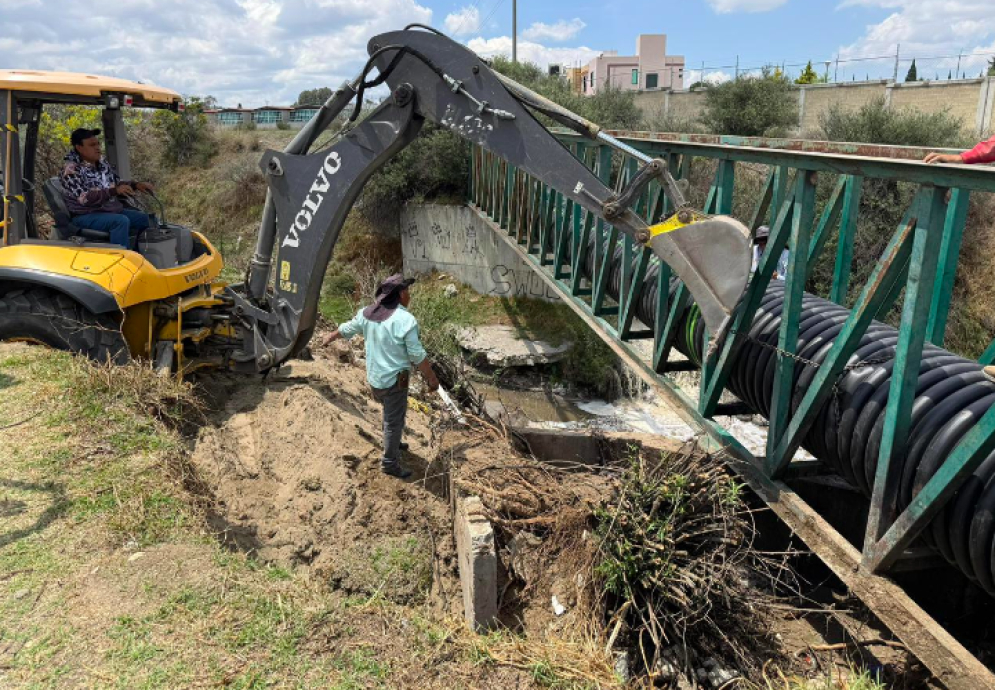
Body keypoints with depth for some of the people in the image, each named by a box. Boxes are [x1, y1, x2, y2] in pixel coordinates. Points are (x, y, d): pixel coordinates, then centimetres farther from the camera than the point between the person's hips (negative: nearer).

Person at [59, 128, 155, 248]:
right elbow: (85, 199, -24)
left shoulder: (102, 162, 10)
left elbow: (117, 183, 21)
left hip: (113, 210, 8)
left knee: (147, 219, -2)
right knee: (121, 221, -33)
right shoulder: (71, 170, -13)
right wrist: (114, 191, -29)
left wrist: (136, 185, 0)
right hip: (86, 216, -8)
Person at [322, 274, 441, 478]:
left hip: (374, 376, 8)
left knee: (390, 414, 28)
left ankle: (392, 443, 47)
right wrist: (431, 377, -7)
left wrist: (330, 337, 37)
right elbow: (417, 355, -18)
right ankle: (390, 463, 16)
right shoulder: (405, 319, -21)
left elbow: (346, 328, 17)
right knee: (394, 420, 6)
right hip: (394, 379, -8)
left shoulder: (367, 313, 1)